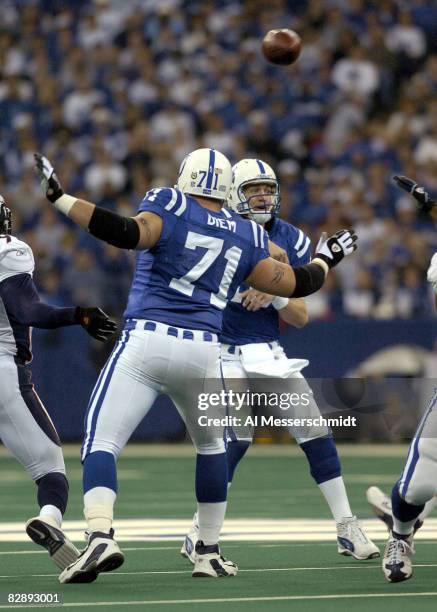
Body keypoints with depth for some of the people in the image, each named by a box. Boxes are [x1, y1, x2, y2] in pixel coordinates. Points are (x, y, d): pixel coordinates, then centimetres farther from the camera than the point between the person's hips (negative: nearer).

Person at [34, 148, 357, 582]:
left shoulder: (171, 206, 2)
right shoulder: (246, 235, 13)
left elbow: (129, 233, -18)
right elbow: (295, 285, 20)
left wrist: (61, 199, -16)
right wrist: (325, 260, 41)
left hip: (146, 341, -3)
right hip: (203, 352, 4)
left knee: (101, 443, -4)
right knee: (210, 445, 27)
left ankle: (100, 534, -29)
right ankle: (209, 553, 26)